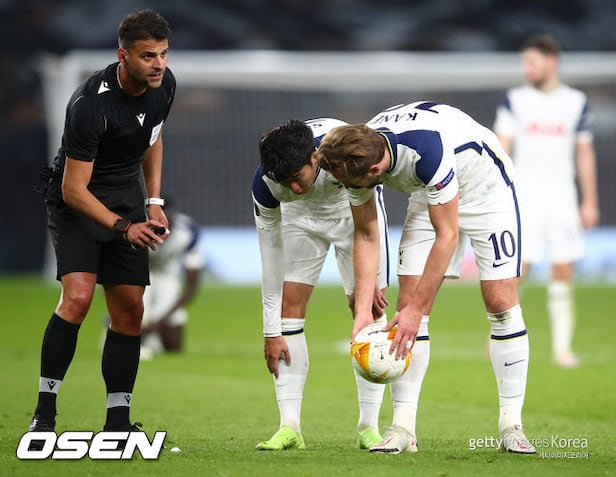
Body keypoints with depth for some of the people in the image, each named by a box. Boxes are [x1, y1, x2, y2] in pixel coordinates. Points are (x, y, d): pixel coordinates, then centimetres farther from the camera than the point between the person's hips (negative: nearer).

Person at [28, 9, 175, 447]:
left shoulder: (164, 85, -8)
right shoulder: (91, 103, -30)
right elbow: (74, 190, -26)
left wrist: (154, 202, 9)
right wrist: (123, 228, -33)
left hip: (127, 199, 7)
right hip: (77, 201, -7)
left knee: (130, 309, 2)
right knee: (78, 297, -24)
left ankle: (118, 420, 10)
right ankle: (44, 413, -16)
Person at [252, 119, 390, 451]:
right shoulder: (264, 183, -32)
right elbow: (270, 255, -21)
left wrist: (373, 283, -17)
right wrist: (271, 331, -18)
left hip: (352, 208, -1)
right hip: (301, 215, 2)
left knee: (368, 308, -11)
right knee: (289, 304, -11)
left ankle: (369, 427, -7)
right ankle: (289, 427, -9)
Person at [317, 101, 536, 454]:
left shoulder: (426, 149, -42)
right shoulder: (356, 160, -22)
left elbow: (447, 235, -34)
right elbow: (366, 236, -7)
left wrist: (417, 309, -31)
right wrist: (363, 311, -14)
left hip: (486, 186, -5)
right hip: (429, 196, 5)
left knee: (501, 303, -12)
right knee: (408, 299, -8)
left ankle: (511, 425, -4)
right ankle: (404, 428, -7)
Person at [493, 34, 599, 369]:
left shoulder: (576, 102, 6)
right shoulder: (514, 100, 2)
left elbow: (585, 154, 10)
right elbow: (501, 149, -1)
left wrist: (590, 202, 7)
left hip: (562, 196, 2)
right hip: (525, 195, -2)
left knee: (563, 273, 1)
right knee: (517, 268, -11)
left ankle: (562, 347, 6)